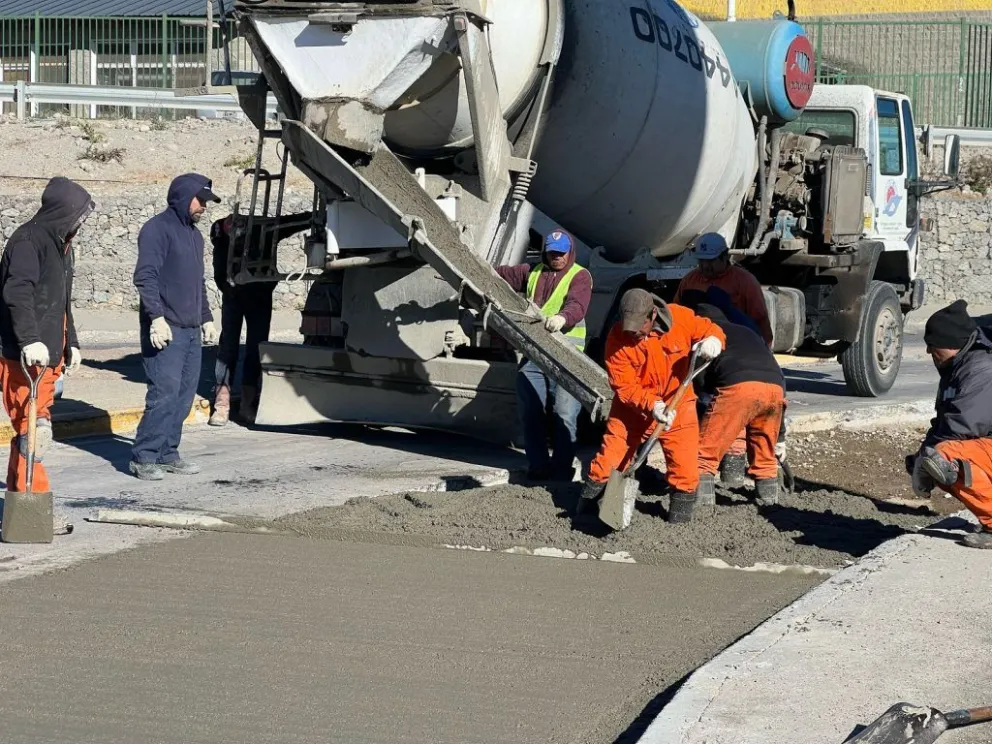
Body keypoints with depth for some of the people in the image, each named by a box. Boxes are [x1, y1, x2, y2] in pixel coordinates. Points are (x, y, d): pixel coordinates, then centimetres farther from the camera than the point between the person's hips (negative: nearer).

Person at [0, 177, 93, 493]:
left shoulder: (60, 244, 19)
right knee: (34, 429, -12)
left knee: (39, 428, 13)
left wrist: (70, 344, 29)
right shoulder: (28, 240, -12)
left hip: (48, 354, 10)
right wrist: (30, 340, -34)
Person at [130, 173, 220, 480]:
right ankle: (143, 457, -8)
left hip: (191, 330, 9)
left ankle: (167, 453, 13)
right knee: (164, 393, -13)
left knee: (185, 395, 7)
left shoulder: (194, 234, 21)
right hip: (165, 329, -9)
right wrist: (157, 317, -22)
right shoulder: (157, 228, -7)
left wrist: (206, 318, 24)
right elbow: (145, 276, -15)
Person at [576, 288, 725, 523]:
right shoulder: (617, 338, -20)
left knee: (685, 466, -4)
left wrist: (713, 339, -27)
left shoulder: (680, 317, -18)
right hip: (631, 406, -1)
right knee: (610, 458, 2)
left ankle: (681, 514, 14)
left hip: (677, 402, 1)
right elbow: (624, 386, -19)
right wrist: (651, 405, -33)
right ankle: (587, 507, 19)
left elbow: (708, 329, -2)